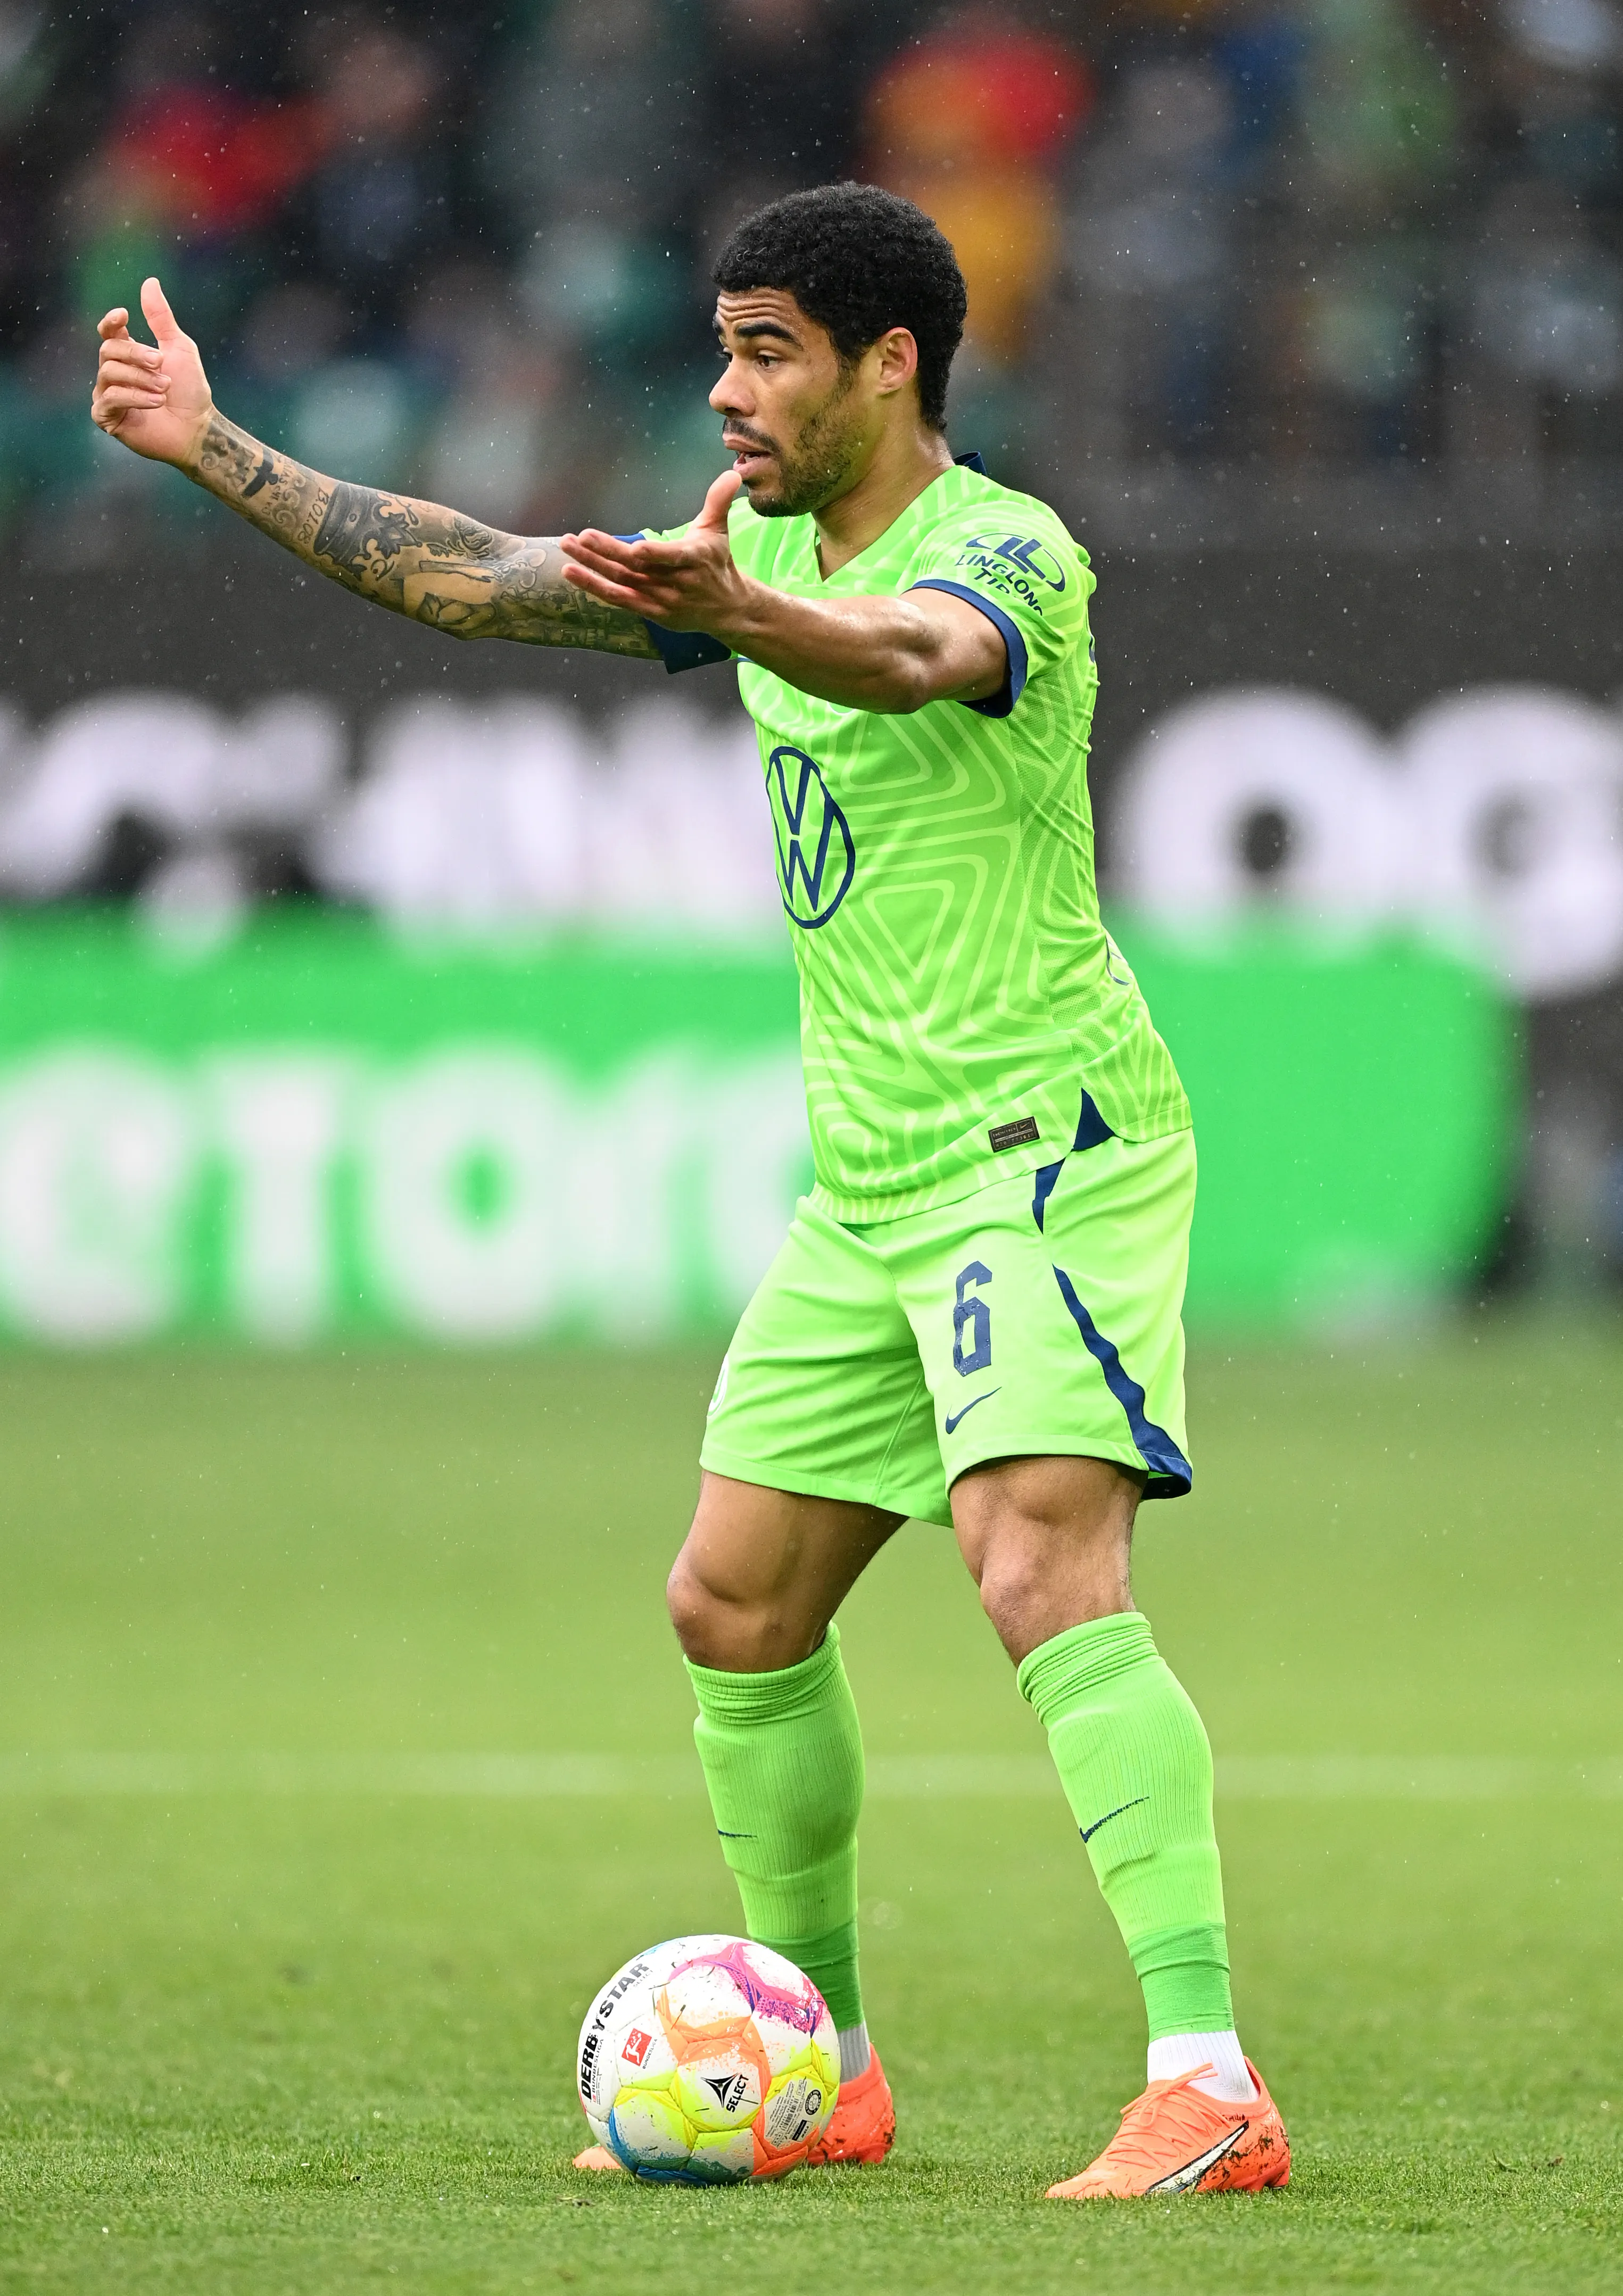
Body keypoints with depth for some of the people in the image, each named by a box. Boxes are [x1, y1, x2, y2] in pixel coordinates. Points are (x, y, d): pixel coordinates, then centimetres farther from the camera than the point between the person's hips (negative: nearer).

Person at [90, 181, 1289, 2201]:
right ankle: (822, 2070, 26)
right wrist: (221, 455, 20)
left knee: (1044, 1577, -24)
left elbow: (910, 656, -38)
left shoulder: (1009, 554, -14)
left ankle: (1209, 2085, -29)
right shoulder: (770, 554, 12)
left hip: (1046, 1146, -9)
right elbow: (475, 580, 21)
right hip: (869, 1181, 9)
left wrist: (727, 610, -59)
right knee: (735, 1607, 11)